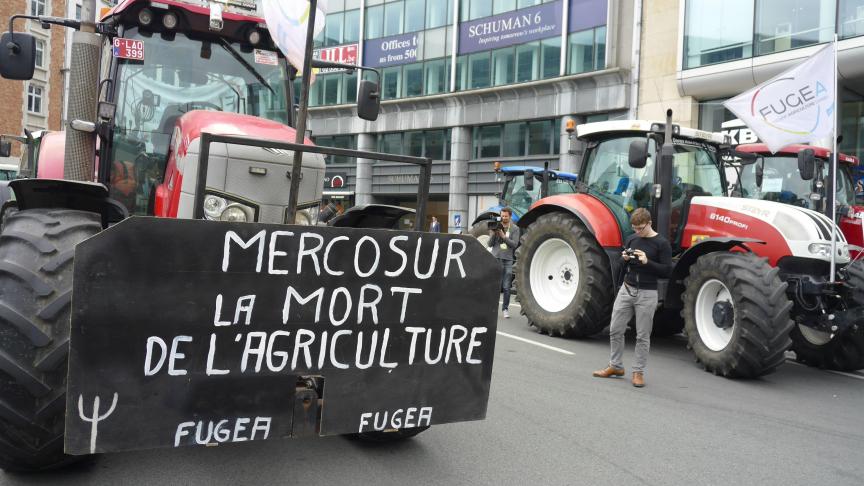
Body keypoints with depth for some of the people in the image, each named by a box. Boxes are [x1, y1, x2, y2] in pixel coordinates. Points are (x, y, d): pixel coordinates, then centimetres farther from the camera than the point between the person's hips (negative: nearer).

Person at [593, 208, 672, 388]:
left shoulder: (662, 243, -7)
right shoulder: (631, 239, 8)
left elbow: (667, 271, -10)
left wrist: (647, 261, -22)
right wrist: (625, 259, -6)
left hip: (646, 294, -5)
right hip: (626, 290, 5)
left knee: (642, 335, 3)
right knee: (615, 330, 6)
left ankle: (638, 372, 14)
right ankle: (615, 366, 22)